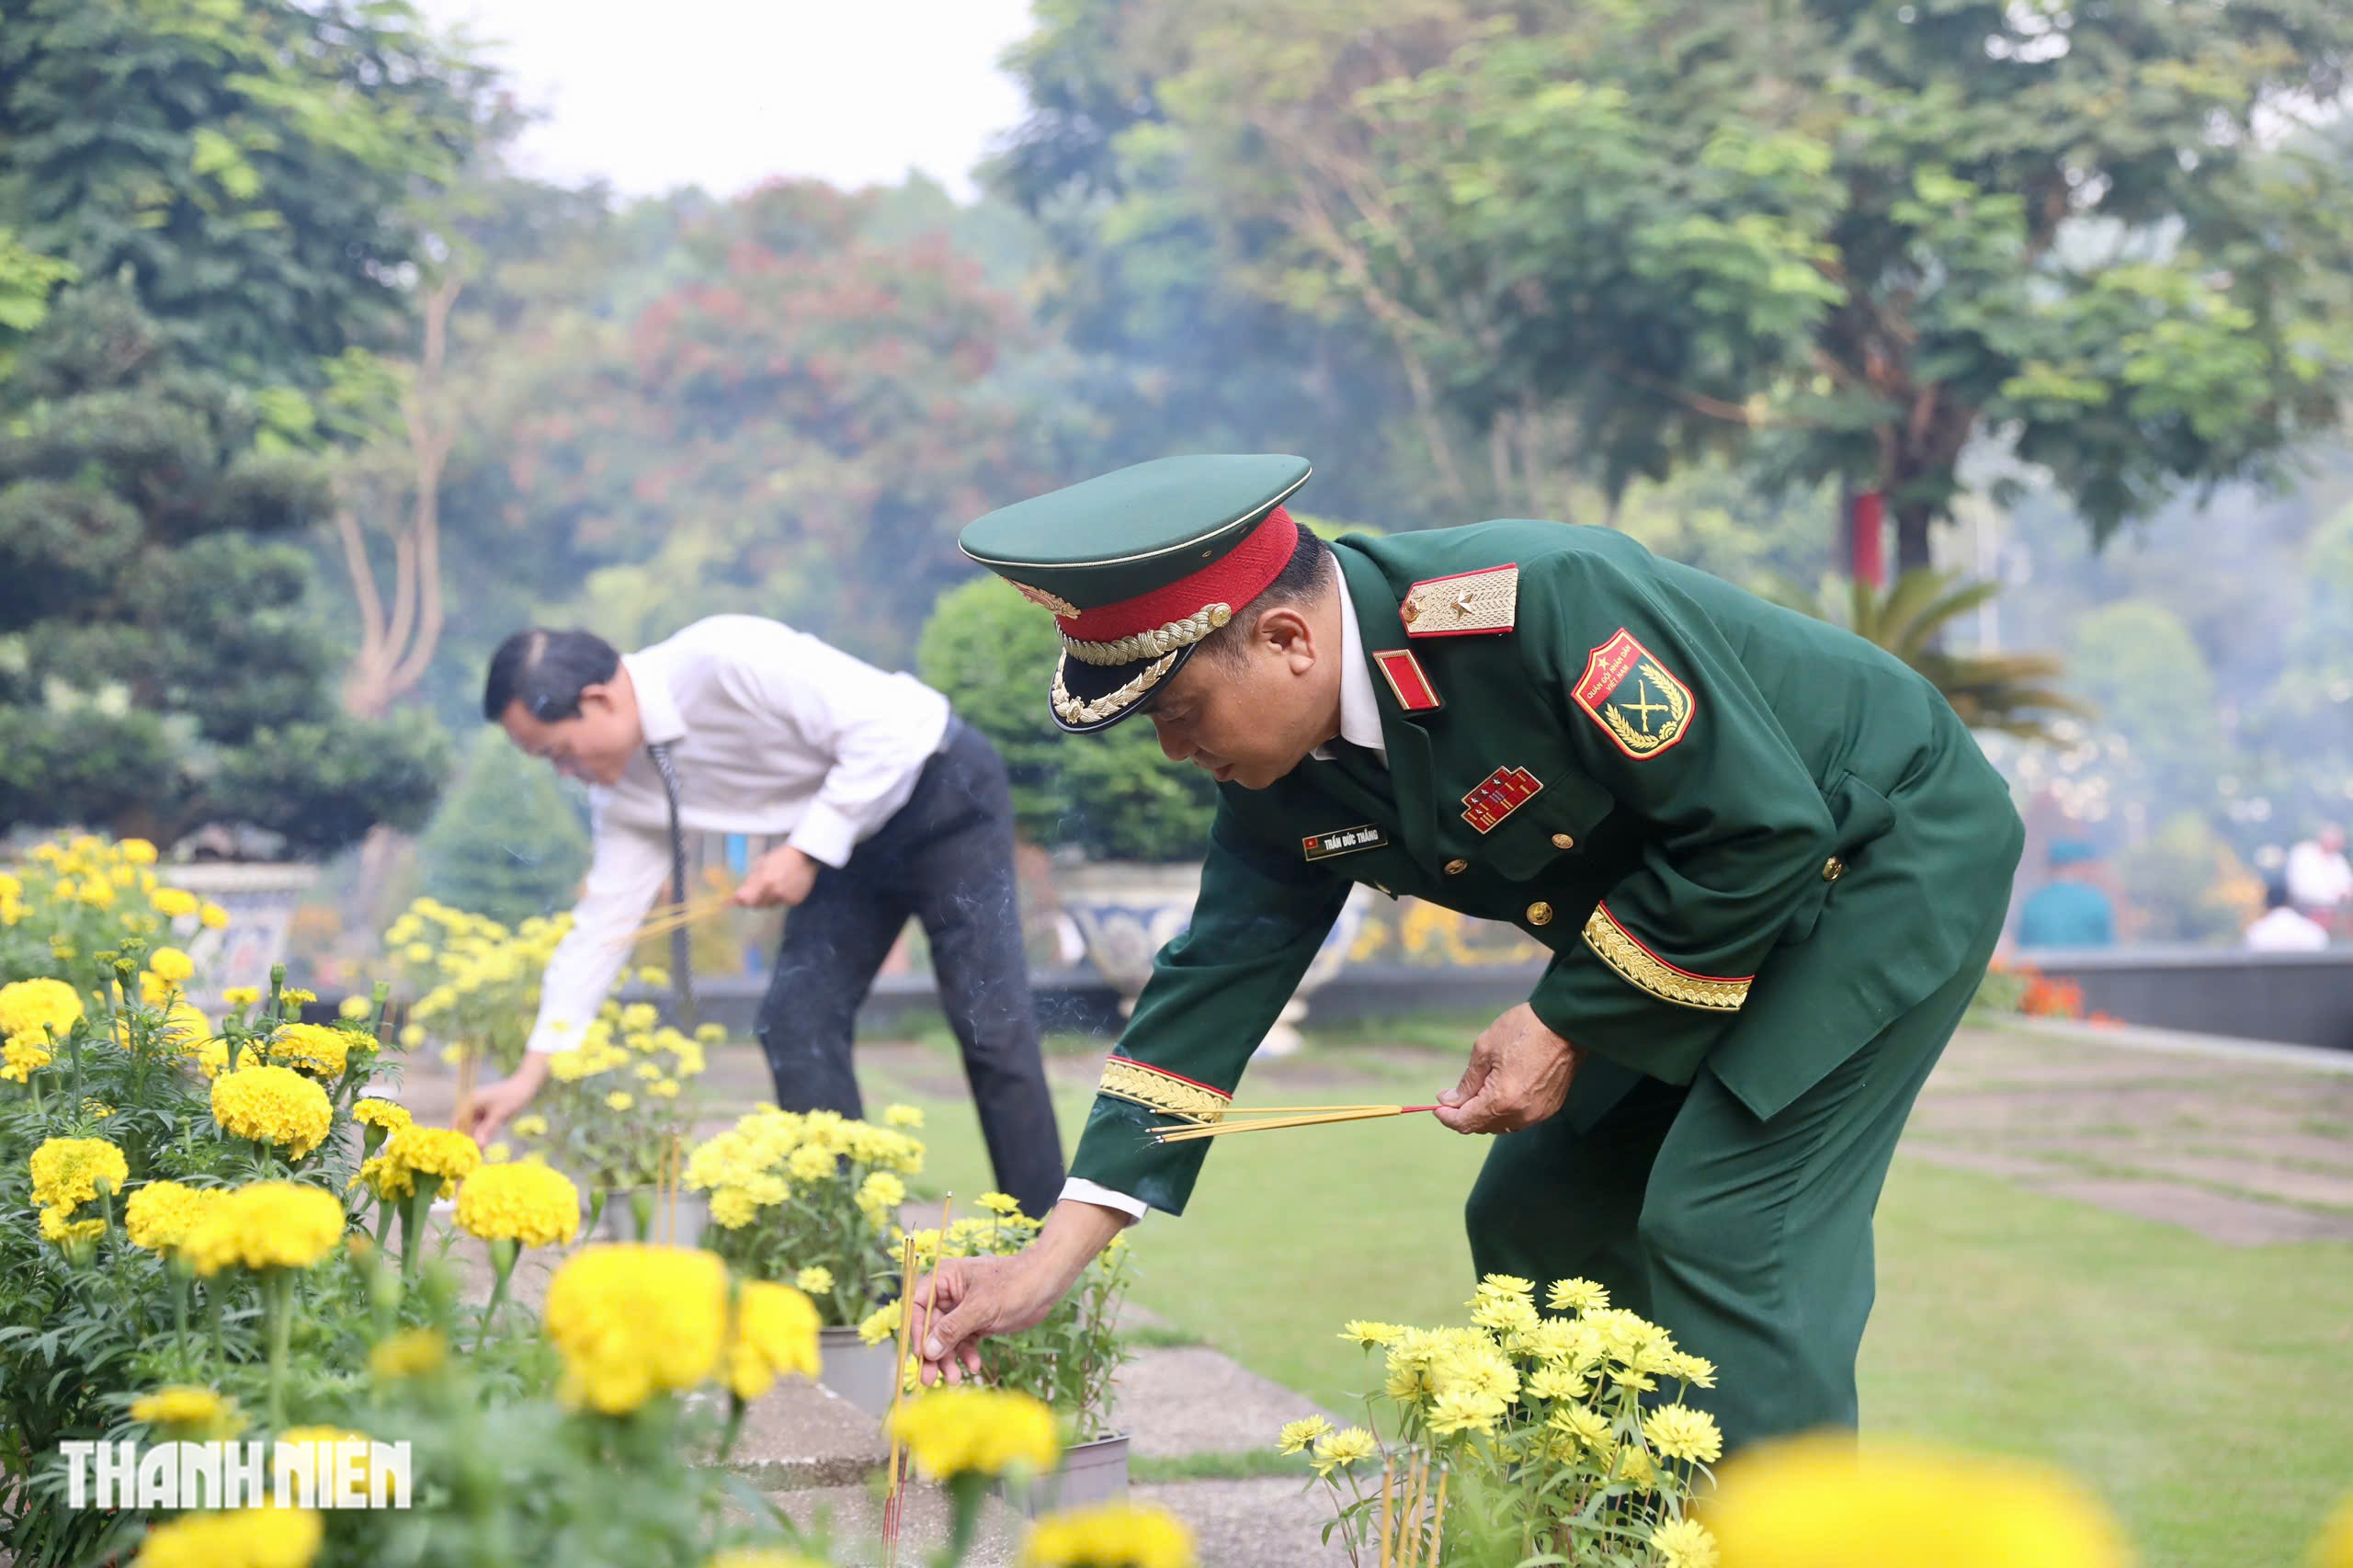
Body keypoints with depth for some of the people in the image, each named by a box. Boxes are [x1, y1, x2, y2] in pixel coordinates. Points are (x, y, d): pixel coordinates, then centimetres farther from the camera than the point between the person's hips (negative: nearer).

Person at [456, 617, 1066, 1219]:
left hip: (944, 792, -8)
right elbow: (603, 920, -2)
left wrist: (805, 853, -27)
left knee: (988, 1025, -11)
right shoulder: (623, 786, -6)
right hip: (851, 841, 8)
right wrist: (533, 1070, -4)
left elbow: (883, 732, -28)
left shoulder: (723, 658, -30)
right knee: (794, 1024, -4)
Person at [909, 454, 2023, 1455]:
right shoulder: (1284, 777, -9)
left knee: (1724, 1232, -18)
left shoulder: (1538, 604, -35)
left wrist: (1565, 1024, -22)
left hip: (1887, 848, -8)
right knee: (1534, 1220, 7)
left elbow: (1764, 828, -30)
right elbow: (1219, 980, -6)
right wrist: (1051, 1262, -12)